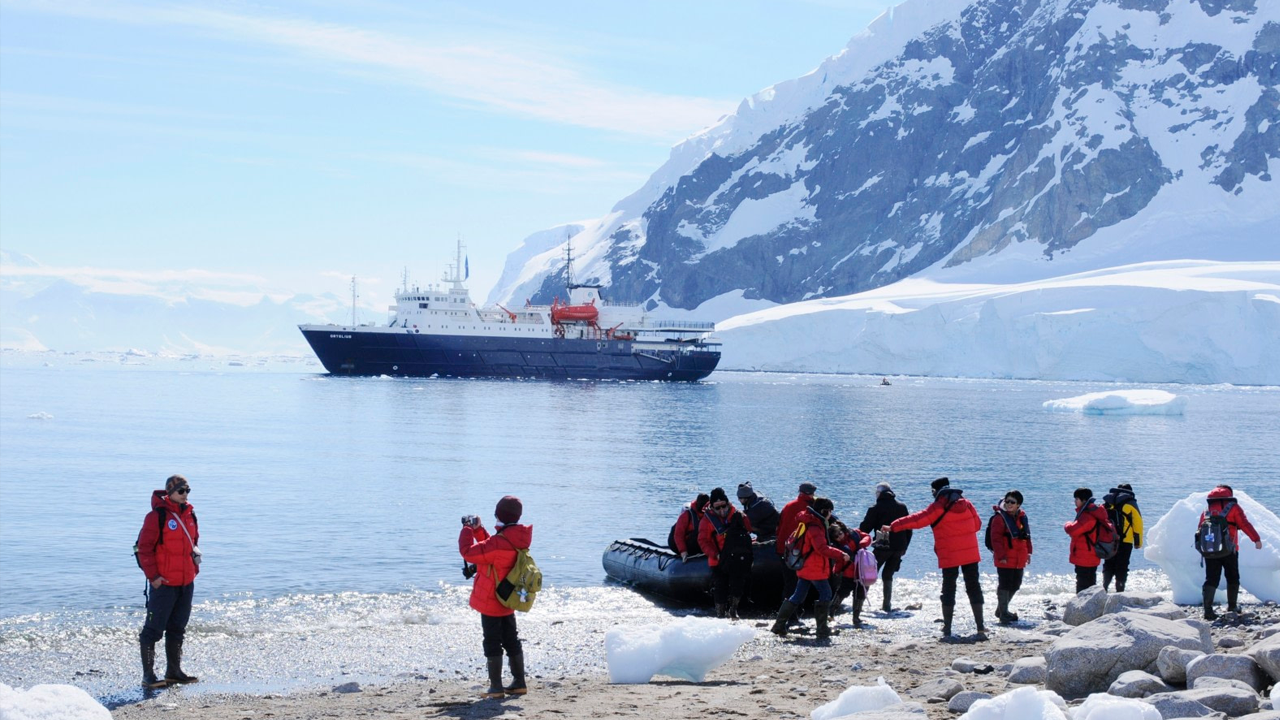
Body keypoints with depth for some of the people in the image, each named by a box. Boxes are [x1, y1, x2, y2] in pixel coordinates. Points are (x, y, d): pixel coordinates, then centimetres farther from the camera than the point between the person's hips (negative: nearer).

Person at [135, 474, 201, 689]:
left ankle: (174, 671, 24)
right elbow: (144, 548, -12)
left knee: (177, 629, 15)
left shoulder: (190, 514, 11)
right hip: (163, 583, -8)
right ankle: (148, 675, -3)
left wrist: (195, 551, 9)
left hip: (186, 582, 8)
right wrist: (152, 575, -16)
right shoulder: (157, 516, -12)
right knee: (153, 629, -4)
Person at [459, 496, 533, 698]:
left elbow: (468, 552, -24)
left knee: (492, 643, 0)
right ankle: (519, 682, 23)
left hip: (491, 602, -8)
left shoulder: (499, 543, -28)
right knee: (511, 640, 17)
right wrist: (478, 529, 9)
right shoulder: (516, 539, 1)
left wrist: (467, 529, -10)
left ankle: (496, 687, 3)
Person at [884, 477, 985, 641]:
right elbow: (977, 524, 14)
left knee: (948, 590, 3)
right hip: (971, 554, 4)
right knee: (974, 588, 9)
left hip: (949, 557, -4)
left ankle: (947, 631, 0)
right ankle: (980, 628, 5)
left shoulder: (938, 508, -8)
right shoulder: (966, 504, 7)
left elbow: (916, 520, -8)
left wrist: (893, 527, -2)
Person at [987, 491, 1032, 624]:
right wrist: (1001, 556, -18)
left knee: (1015, 584, 14)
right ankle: (1003, 613, 3)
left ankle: (1002, 609, 29)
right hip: (1005, 559, -7)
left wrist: (1028, 552, 15)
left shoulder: (1022, 517, 10)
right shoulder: (999, 517, -11)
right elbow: (996, 538, -14)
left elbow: (1026, 536, 20)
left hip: (1019, 560, 7)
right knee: (1004, 585, -5)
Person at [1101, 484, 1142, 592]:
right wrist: (1138, 542, 5)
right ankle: (1120, 590, 0)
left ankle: (1104, 586, 3)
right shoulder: (1130, 504, 3)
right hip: (1125, 541, -3)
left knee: (1108, 565, 15)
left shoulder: (1107, 503, 13)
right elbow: (1138, 523, 0)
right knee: (1122, 567, 2)